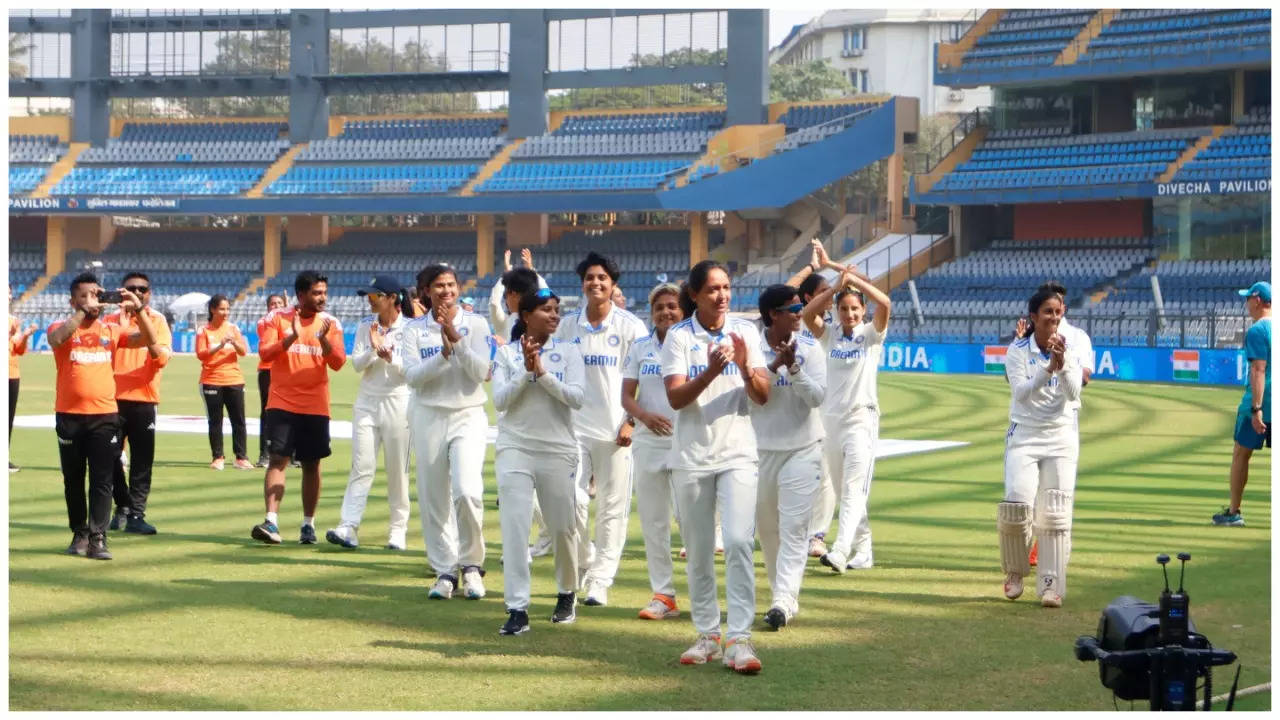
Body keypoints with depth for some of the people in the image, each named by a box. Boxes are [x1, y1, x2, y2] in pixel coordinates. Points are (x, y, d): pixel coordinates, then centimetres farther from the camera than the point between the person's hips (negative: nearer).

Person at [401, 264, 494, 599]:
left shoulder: (475, 324, 3)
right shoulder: (415, 330, 5)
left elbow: (480, 373, -7)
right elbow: (412, 376, -7)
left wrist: (457, 341, -18)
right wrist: (444, 353, -19)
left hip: (468, 417, -2)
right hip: (429, 418, 2)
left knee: (467, 492, -19)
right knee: (433, 499, 2)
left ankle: (471, 563, 0)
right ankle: (445, 571, 14)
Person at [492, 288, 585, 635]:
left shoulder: (568, 352, 4)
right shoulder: (507, 353, 4)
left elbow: (576, 397, -8)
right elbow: (500, 401, -5)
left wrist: (542, 372, -16)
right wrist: (526, 371, -16)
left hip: (558, 451, 1)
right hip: (515, 450, -1)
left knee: (563, 528, 9)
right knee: (514, 529, -9)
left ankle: (566, 595, 31)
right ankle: (517, 610, -10)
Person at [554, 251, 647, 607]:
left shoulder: (630, 327, -1)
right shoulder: (568, 325, 8)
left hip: (615, 429, -2)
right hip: (574, 426, 2)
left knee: (613, 508, 1)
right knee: (572, 500, -7)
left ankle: (600, 579, 9)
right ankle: (582, 563, 16)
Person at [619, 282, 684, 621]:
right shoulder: (640, 348, 9)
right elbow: (627, 395, 7)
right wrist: (643, 415, -13)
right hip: (648, 440, 4)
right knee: (653, 520, 6)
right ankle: (663, 595, 14)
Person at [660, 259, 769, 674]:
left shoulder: (746, 332, 4)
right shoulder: (678, 337, -2)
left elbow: (763, 397, 0)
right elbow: (675, 398, -12)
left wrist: (746, 368, -19)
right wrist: (711, 372, -27)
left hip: (737, 454, 0)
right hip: (691, 457, 0)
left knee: (739, 541, -14)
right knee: (698, 551, 6)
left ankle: (739, 639, -14)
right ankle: (707, 636, 18)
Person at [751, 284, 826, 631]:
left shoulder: (810, 349, -3)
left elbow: (817, 397, -11)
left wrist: (793, 366, -23)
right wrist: (775, 365, -21)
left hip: (802, 449, -2)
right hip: (761, 449, 2)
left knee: (794, 527, -11)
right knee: (766, 526, 11)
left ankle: (784, 601, -18)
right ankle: (783, 593, 26)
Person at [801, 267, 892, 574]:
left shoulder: (872, 334, 2)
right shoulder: (829, 335, 9)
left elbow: (885, 304, -16)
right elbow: (807, 313, -8)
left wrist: (854, 279, -13)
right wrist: (837, 285, -14)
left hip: (862, 418, -5)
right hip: (831, 418, 5)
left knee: (854, 489, -15)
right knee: (843, 491, 9)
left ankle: (840, 551, -27)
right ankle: (862, 551, 18)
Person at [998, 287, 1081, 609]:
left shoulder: (1070, 349, 1)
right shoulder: (1018, 351, -4)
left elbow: (1074, 394, -11)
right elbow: (1021, 392, -18)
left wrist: (1063, 363, -28)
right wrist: (1049, 366, -31)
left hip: (1062, 438, 2)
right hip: (1024, 435, -2)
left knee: (1055, 514, -3)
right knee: (1016, 504, -15)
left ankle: (1051, 585, 0)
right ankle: (1015, 571, 9)